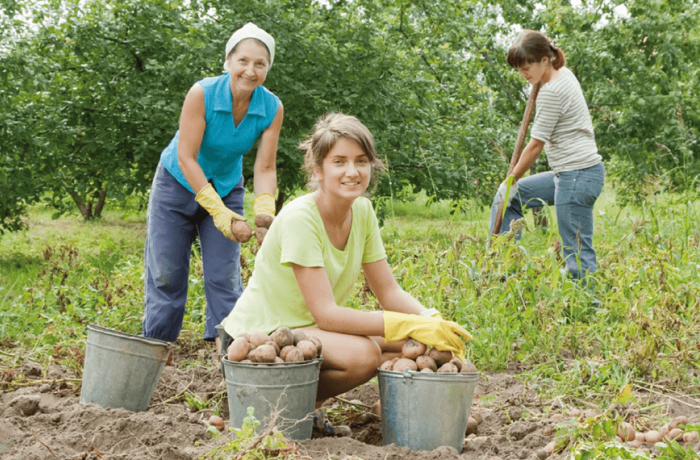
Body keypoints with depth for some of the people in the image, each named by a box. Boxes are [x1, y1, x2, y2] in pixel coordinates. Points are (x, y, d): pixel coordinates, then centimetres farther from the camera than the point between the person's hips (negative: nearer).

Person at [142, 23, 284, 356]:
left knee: (225, 276, 0)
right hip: (178, 186, -2)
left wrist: (264, 212, -36)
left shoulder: (272, 109, -18)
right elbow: (186, 157, -27)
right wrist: (216, 210, -35)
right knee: (166, 274, 2)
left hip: (226, 190, 2)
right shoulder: (202, 94, -27)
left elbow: (264, 168, -17)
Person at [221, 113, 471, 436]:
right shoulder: (299, 218, -24)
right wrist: (413, 326, -33)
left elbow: (389, 292, 0)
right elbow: (326, 313, -28)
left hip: (308, 327, 8)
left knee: (412, 341, -9)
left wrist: (433, 322, -20)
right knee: (362, 354, -31)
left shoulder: (362, 211, -2)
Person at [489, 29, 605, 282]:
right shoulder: (564, 74, 10)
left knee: (577, 253, -9)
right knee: (508, 198, 17)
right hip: (566, 174, 11)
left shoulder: (551, 92, -18)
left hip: (577, 176, -11)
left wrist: (512, 181, -3)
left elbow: (536, 145, -13)